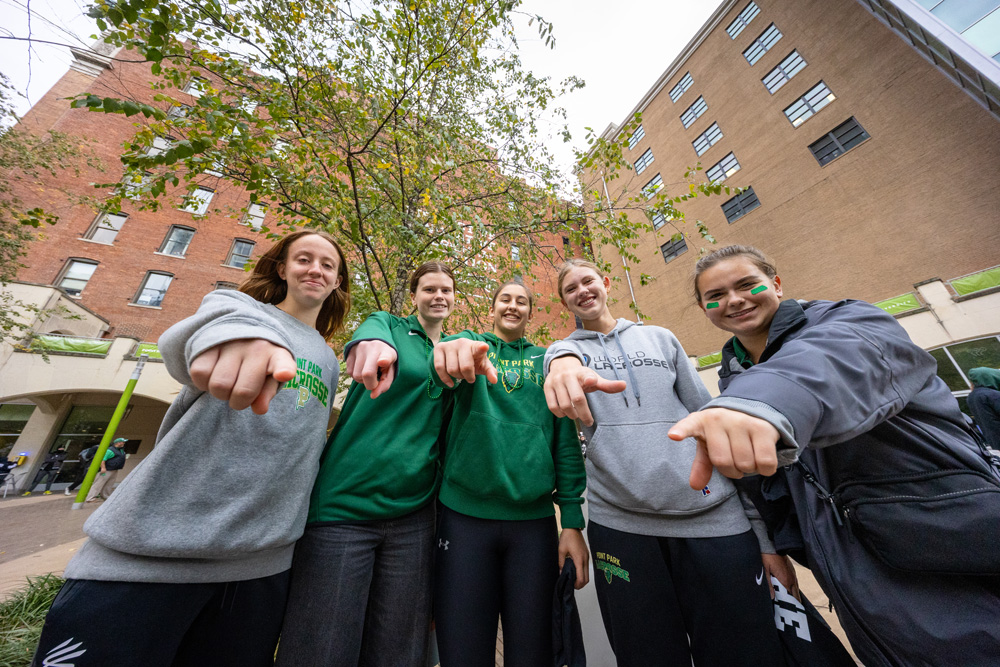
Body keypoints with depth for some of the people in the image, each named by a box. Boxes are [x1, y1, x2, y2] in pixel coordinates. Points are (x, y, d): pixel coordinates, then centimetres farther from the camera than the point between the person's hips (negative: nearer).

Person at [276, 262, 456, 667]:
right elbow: (372, 333, -22)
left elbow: (449, 431, 16)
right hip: (344, 506, -3)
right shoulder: (388, 324, 4)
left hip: (412, 517, 4)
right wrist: (373, 343, -44)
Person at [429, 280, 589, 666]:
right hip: (464, 515, -1)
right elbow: (447, 362, -19)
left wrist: (572, 522, 1)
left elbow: (566, 440, 6)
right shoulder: (470, 343, 6)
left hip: (535, 520, 2)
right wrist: (452, 353, -44)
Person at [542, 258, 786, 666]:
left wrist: (764, 532, 6)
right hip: (619, 522, -1)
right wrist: (564, 365, -46)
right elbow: (564, 358, -20)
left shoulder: (661, 338, 11)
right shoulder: (564, 348, 6)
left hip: (715, 516, 2)